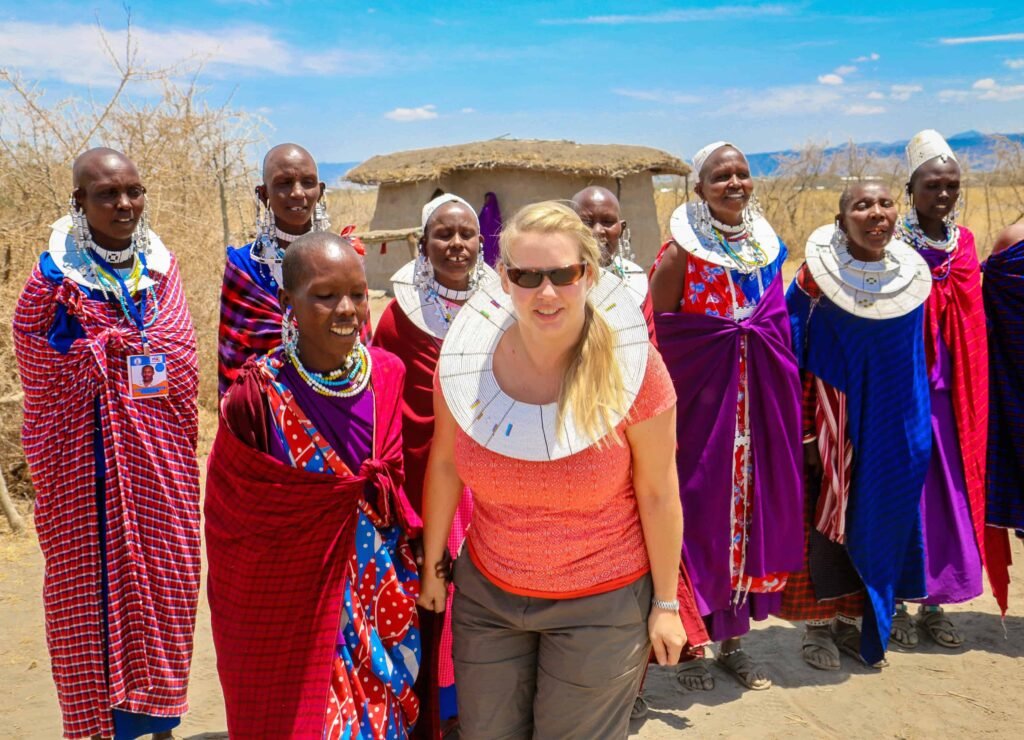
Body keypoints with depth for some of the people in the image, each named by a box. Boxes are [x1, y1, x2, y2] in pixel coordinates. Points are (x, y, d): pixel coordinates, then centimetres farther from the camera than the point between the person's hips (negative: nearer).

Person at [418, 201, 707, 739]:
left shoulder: (632, 366, -20)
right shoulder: (466, 355, -13)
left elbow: (658, 494, -11)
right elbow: (444, 462, 1)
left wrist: (666, 603, -3)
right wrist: (432, 565, 10)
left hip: (601, 604, -3)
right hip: (487, 593, 3)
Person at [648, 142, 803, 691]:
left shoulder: (766, 244, 8)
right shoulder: (683, 250, -8)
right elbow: (657, 332, -8)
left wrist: (779, 388, 13)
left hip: (760, 401, 5)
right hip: (701, 399, -5)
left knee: (753, 507, 10)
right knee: (700, 511, 1)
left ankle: (734, 639, 26)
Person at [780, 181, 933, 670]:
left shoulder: (912, 278, 1)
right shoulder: (815, 277, -10)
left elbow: (917, 360, 10)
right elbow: (792, 359, -8)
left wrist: (915, 428, 8)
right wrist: (804, 432, -11)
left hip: (891, 424, 4)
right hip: (831, 417, -4)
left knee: (875, 520, 10)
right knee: (826, 518, 3)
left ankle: (854, 619, 27)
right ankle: (818, 626, 19)